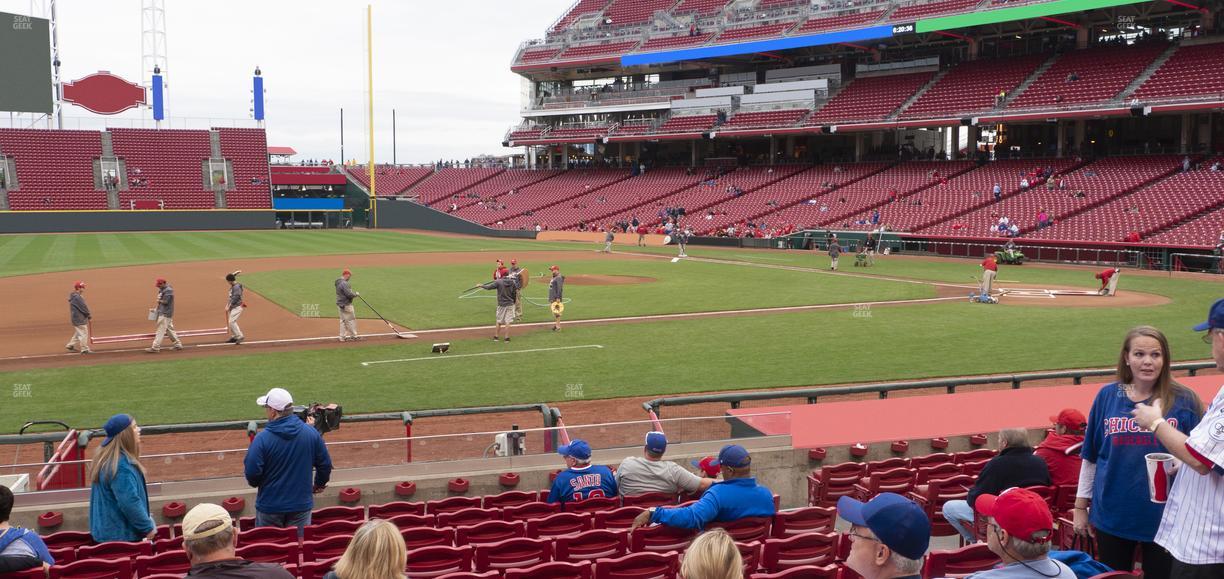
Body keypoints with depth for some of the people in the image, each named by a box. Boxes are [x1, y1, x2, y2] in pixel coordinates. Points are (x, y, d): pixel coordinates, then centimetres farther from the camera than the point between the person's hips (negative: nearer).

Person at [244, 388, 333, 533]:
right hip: (302, 505, 3)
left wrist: (254, 483, 6)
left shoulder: (262, 438, -17)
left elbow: (251, 473, -17)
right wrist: (319, 485, 21)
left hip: (270, 507, -3)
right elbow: (325, 465, 3)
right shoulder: (311, 433, -5)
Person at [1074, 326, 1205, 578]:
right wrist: (1080, 505, 9)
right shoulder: (1107, 396, 2)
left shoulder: (1184, 399, -4)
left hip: (1163, 516, -2)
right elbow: (1091, 456, 9)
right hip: (1112, 513, 2)